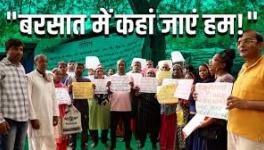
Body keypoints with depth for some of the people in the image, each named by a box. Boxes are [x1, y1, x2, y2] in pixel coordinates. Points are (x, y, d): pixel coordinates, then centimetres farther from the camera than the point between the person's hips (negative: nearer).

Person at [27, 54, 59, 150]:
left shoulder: (49, 77, 13)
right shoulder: (30, 77, -6)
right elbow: (27, 99, -11)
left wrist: (55, 114, 7)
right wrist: (33, 118, -15)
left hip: (49, 117, 6)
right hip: (36, 117, -6)